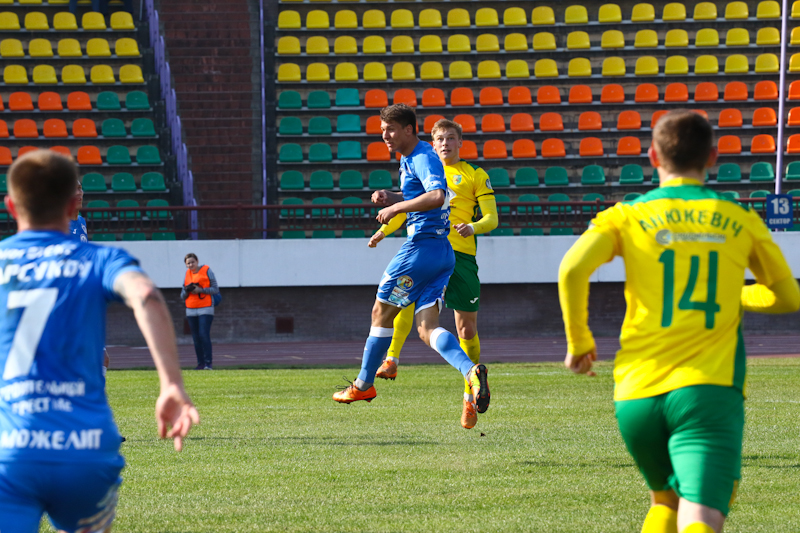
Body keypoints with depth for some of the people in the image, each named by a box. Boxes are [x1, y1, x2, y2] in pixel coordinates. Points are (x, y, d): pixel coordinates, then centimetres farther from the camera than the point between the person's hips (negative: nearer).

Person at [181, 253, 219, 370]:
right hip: (191, 310, 5)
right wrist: (186, 291, -9)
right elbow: (182, 297, 14)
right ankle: (200, 363, 5)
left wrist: (200, 290, -17)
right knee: (196, 338, 2)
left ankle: (208, 363, -15)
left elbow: (216, 289, -5)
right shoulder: (187, 275, 12)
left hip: (205, 309, -5)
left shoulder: (206, 271, -1)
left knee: (204, 335, -15)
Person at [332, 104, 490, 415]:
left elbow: (437, 196, -30)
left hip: (422, 247, -10)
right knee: (427, 329, -1)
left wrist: (395, 208, -24)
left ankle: (363, 385, 19)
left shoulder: (423, 158, -13)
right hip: (443, 253, 10)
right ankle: (471, 372, -23)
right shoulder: (408, 160, 19)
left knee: (382, 313, 7)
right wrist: (389, 198, 15)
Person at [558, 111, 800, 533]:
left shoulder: (627, 217, 8)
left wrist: (578, 340, 6)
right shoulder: (741, 221, 12)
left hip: (637, 393, 2)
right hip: (708, 391, -2)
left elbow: (572, 269, -9)